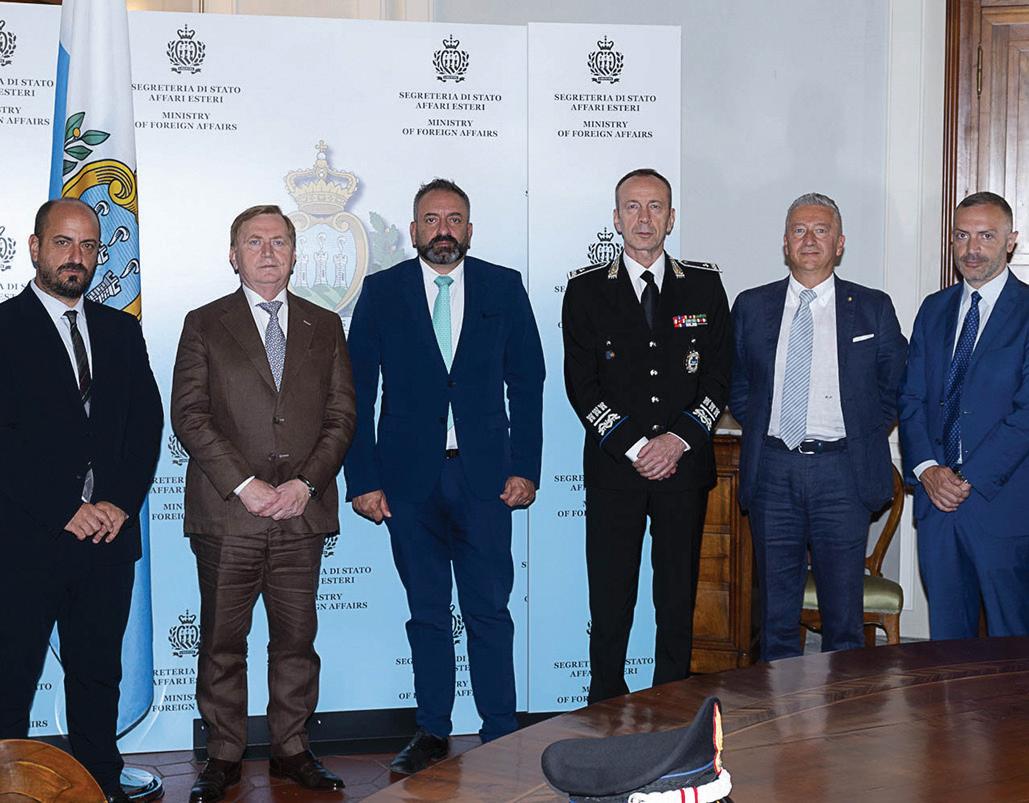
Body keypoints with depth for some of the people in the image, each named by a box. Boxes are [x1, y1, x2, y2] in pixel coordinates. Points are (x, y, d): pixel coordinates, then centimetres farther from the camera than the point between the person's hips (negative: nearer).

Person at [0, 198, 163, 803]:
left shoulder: (121, 331, 14)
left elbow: (147, 424, 9)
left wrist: (122, 503, -4)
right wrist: (64, 511, -12)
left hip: (109, 534, 4)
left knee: (99, 674, 13)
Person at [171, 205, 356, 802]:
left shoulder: (325, 326, 13)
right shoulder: (205, 325, 7)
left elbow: (342, 416, 8)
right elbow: (189, 415, -2)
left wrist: (306, 483, -6)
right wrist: (244, 484, -11)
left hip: (303, 510, 2)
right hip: (227, 512, -2)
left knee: (298, 639, 6)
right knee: (223, 641, 3)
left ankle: (292, 749, 18)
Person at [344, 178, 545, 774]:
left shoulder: (504, 287, 6)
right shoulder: (382, 291, 5)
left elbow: (527, 383, 6)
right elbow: (357, 392, 3)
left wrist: (525, 469, -2)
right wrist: (363, 479, -4)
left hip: (485, 475, 0)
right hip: (409, 478, 1)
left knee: (490, 610, 1)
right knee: (426, 613, 9)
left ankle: (501, 735, 11)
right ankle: (432, 732, 20)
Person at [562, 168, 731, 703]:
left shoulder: (704, 286, 9)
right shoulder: (586, 289, 5)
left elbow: (718, 377, 5)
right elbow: (581, 384, -1)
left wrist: (678, 439, -8)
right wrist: (634, 447, -9)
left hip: (685, 466, 1)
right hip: (613, 468, -1)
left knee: (679, 600, 5)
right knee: (610, 602, -1)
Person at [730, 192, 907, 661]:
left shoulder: (873, 308, 4)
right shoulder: (752, 306, 8)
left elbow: (896, 387, 11)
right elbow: (737, 387, 17)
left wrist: (865, 437, 4)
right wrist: (763, 430, 6)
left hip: (841, 470, -1)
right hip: (771, 470, 2)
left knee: (844, 613, 2)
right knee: (776, 610, 8)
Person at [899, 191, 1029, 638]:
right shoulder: (934, 309, 13)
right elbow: (911, 397, 10)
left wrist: (971, 478, -14)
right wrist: (926, 467, -6)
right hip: (936, 497, 5)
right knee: (946, 630, 12)